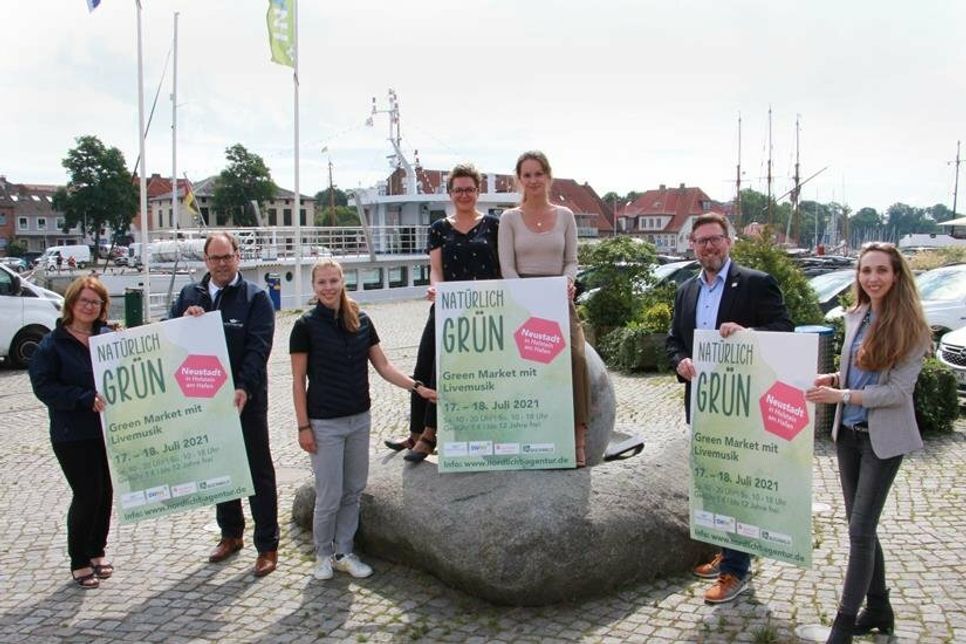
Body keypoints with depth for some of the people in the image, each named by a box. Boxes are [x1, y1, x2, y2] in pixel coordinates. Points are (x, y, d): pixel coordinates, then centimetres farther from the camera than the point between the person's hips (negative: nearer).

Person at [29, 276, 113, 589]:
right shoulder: (53, 344, -6)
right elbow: (43, 386, -11)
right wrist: (86, 399, -21)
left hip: (110, 429, 4)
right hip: (73, 435, -4)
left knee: (105, 492, 10)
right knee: (87, 494, -3)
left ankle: (97, 552, 29)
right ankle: (79, 562, 15)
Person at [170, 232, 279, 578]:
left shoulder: (255, 297, -6)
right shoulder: (189, 295, 9)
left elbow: (259, 347, -15)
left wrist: (244, 388, -27)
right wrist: (185, 318, -14)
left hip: (245, 398, -5)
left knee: (258, 471, 3)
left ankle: (267, 545, 11)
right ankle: (231, 533, 33)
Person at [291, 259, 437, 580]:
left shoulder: (361, 321, 2)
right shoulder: (306, 326, -8)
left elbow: (383, 365, 6)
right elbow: (298, 381, -6)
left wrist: (418, 387, -4)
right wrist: (303, 426, -9)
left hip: (359, 420, 4)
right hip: (324, 423, -4)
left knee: (353, 492, 12)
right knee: (329, 496, 2)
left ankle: (342, 553, 28)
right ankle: (323, 554, 24)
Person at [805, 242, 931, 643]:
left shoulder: (911, 328, -13)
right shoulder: (854, 317, 5)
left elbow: (899, 389, -17)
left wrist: (841, 395, -24)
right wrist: (833, 378, -3)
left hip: (883, 438, -6)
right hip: (848, 433, 6)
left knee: (861, 529, -4)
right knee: (862, 526, 14)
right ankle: (878, 610, 30)